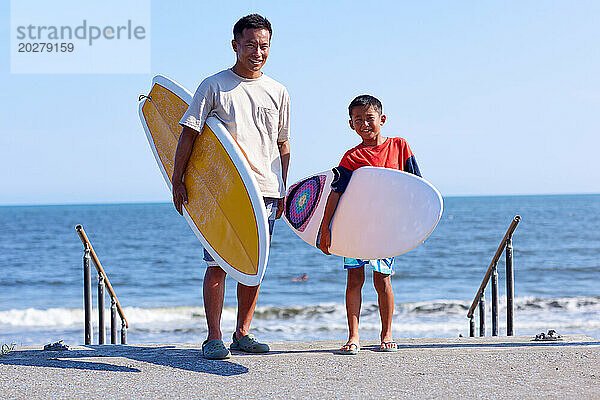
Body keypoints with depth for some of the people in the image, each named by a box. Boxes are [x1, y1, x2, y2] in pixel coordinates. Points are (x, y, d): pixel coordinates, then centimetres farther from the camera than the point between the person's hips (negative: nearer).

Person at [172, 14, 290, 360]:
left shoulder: (278, 92, 12)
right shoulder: (214, 86, 1)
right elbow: (189, 134, -1)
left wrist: (282, 191, 13)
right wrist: (178, 182, -6)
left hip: (265, 191, 4)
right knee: (218, 263, -6)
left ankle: (243, 333, 17)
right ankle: (214, 338, 0)